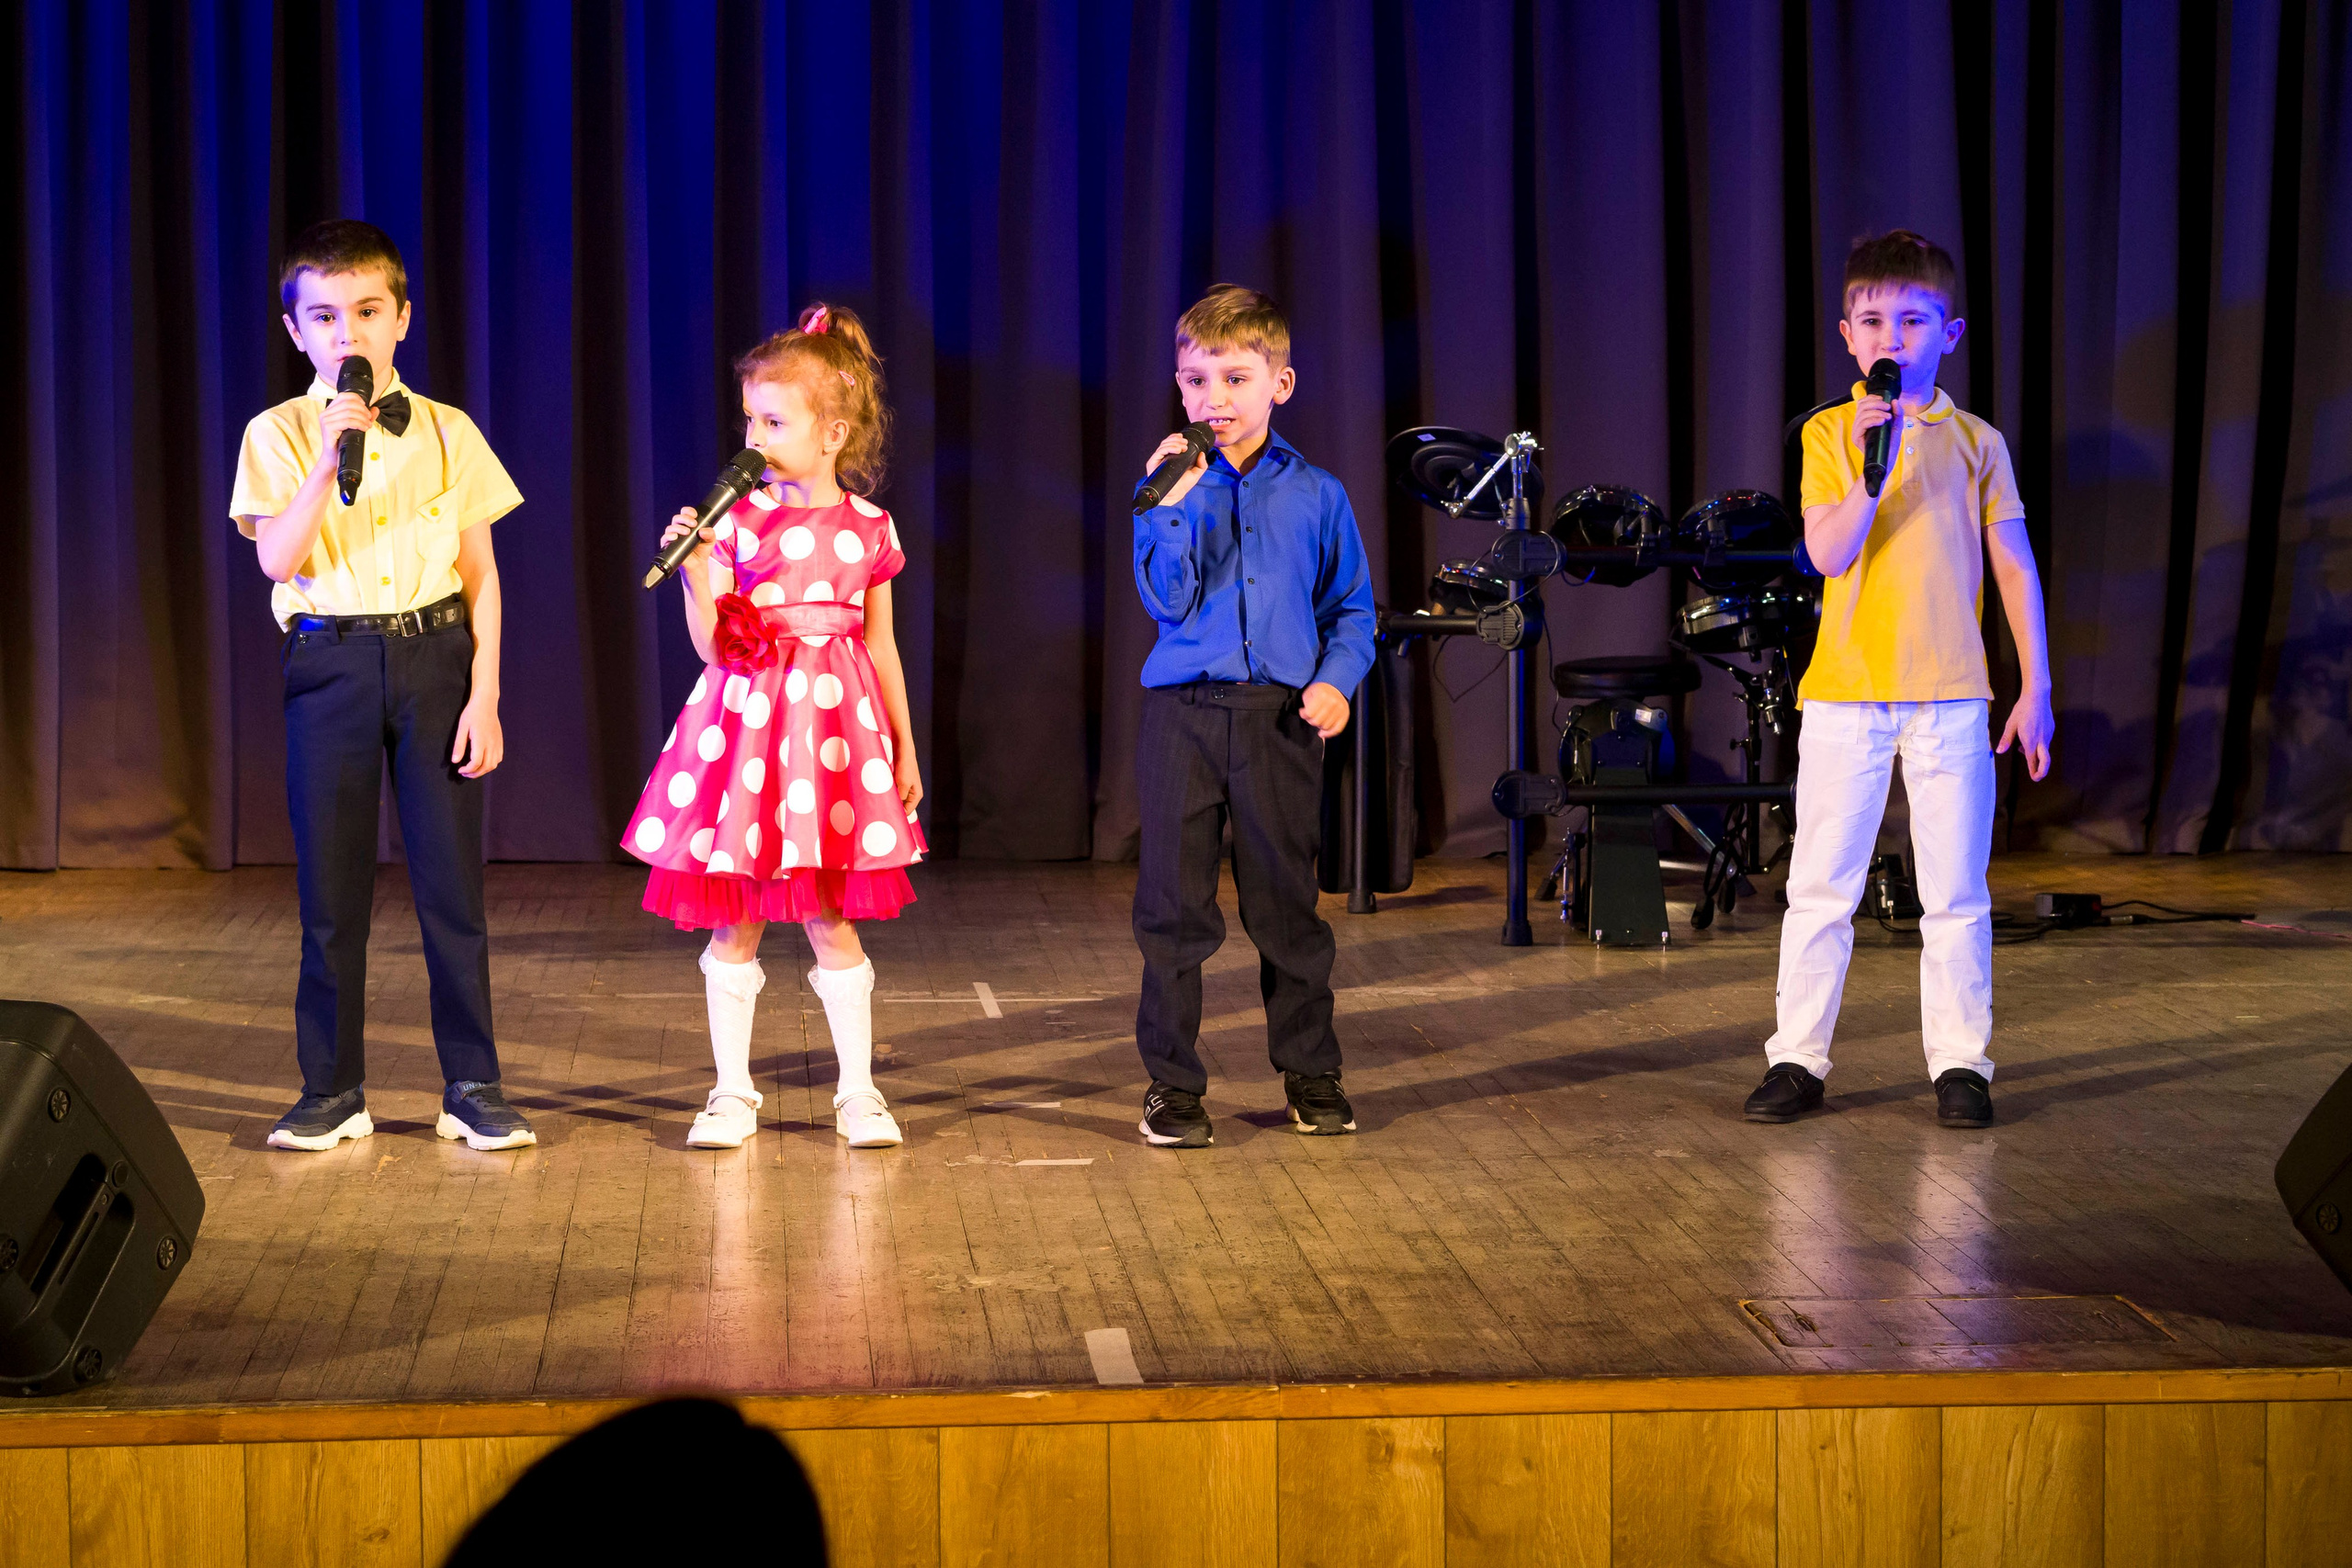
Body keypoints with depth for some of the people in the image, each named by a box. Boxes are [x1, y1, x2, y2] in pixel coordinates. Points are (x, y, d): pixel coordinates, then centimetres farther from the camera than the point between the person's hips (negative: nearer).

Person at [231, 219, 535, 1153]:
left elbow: (480, 573, 4)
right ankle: (333, 1091, 14)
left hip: (434, 657, 0)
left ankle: (472, 1087, 10)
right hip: (330, 663, 0)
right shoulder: (280, 435, 2)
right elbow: (278, 559, -12)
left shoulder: (447, 434, 5)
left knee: (451, 875, 1)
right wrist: (332, 453, -19)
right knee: (331, 882, 4)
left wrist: (484, 696, -3)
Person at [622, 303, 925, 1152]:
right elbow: (712, 646, -5)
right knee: (734, 920, 5)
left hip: (836, 726, 0)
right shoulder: (739, 518, -3)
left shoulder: (867, 526, 3)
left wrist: (905, 748, 13)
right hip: (746, 719, 0)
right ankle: (732, 1092, 15)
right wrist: (694, 573, -20)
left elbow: (881, 645, 11)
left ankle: (858, 1090, 15)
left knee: (831, 917, 5)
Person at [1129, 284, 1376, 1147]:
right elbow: (1167, 600, -6)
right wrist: (1173, 503, -15)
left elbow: (1351, 607, 11)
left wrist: (1336, 680, -5)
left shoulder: (1315, 494, 5)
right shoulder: (1173, 485, 3)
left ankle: (1310, 1072, 21)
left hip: (1280, 718, 0)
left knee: (1287, 899, 8)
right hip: (1183, 711, 0)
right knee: (1174, 904, 1)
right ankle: (1172, 1082, 11)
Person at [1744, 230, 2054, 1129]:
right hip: (1845, 696, 0)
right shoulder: (1829, 434, 4)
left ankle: (1960, 1063, 10)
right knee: (1819, 887, 3)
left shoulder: (1976, 443, 6)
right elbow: (1828, 554, -8)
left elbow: (2015, 568, 7)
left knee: (1955, 894, 3)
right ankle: (1797, 1058, 11)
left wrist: (2036, 688, 3)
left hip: (1949, 696, 0)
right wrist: (1874, 467, -21)